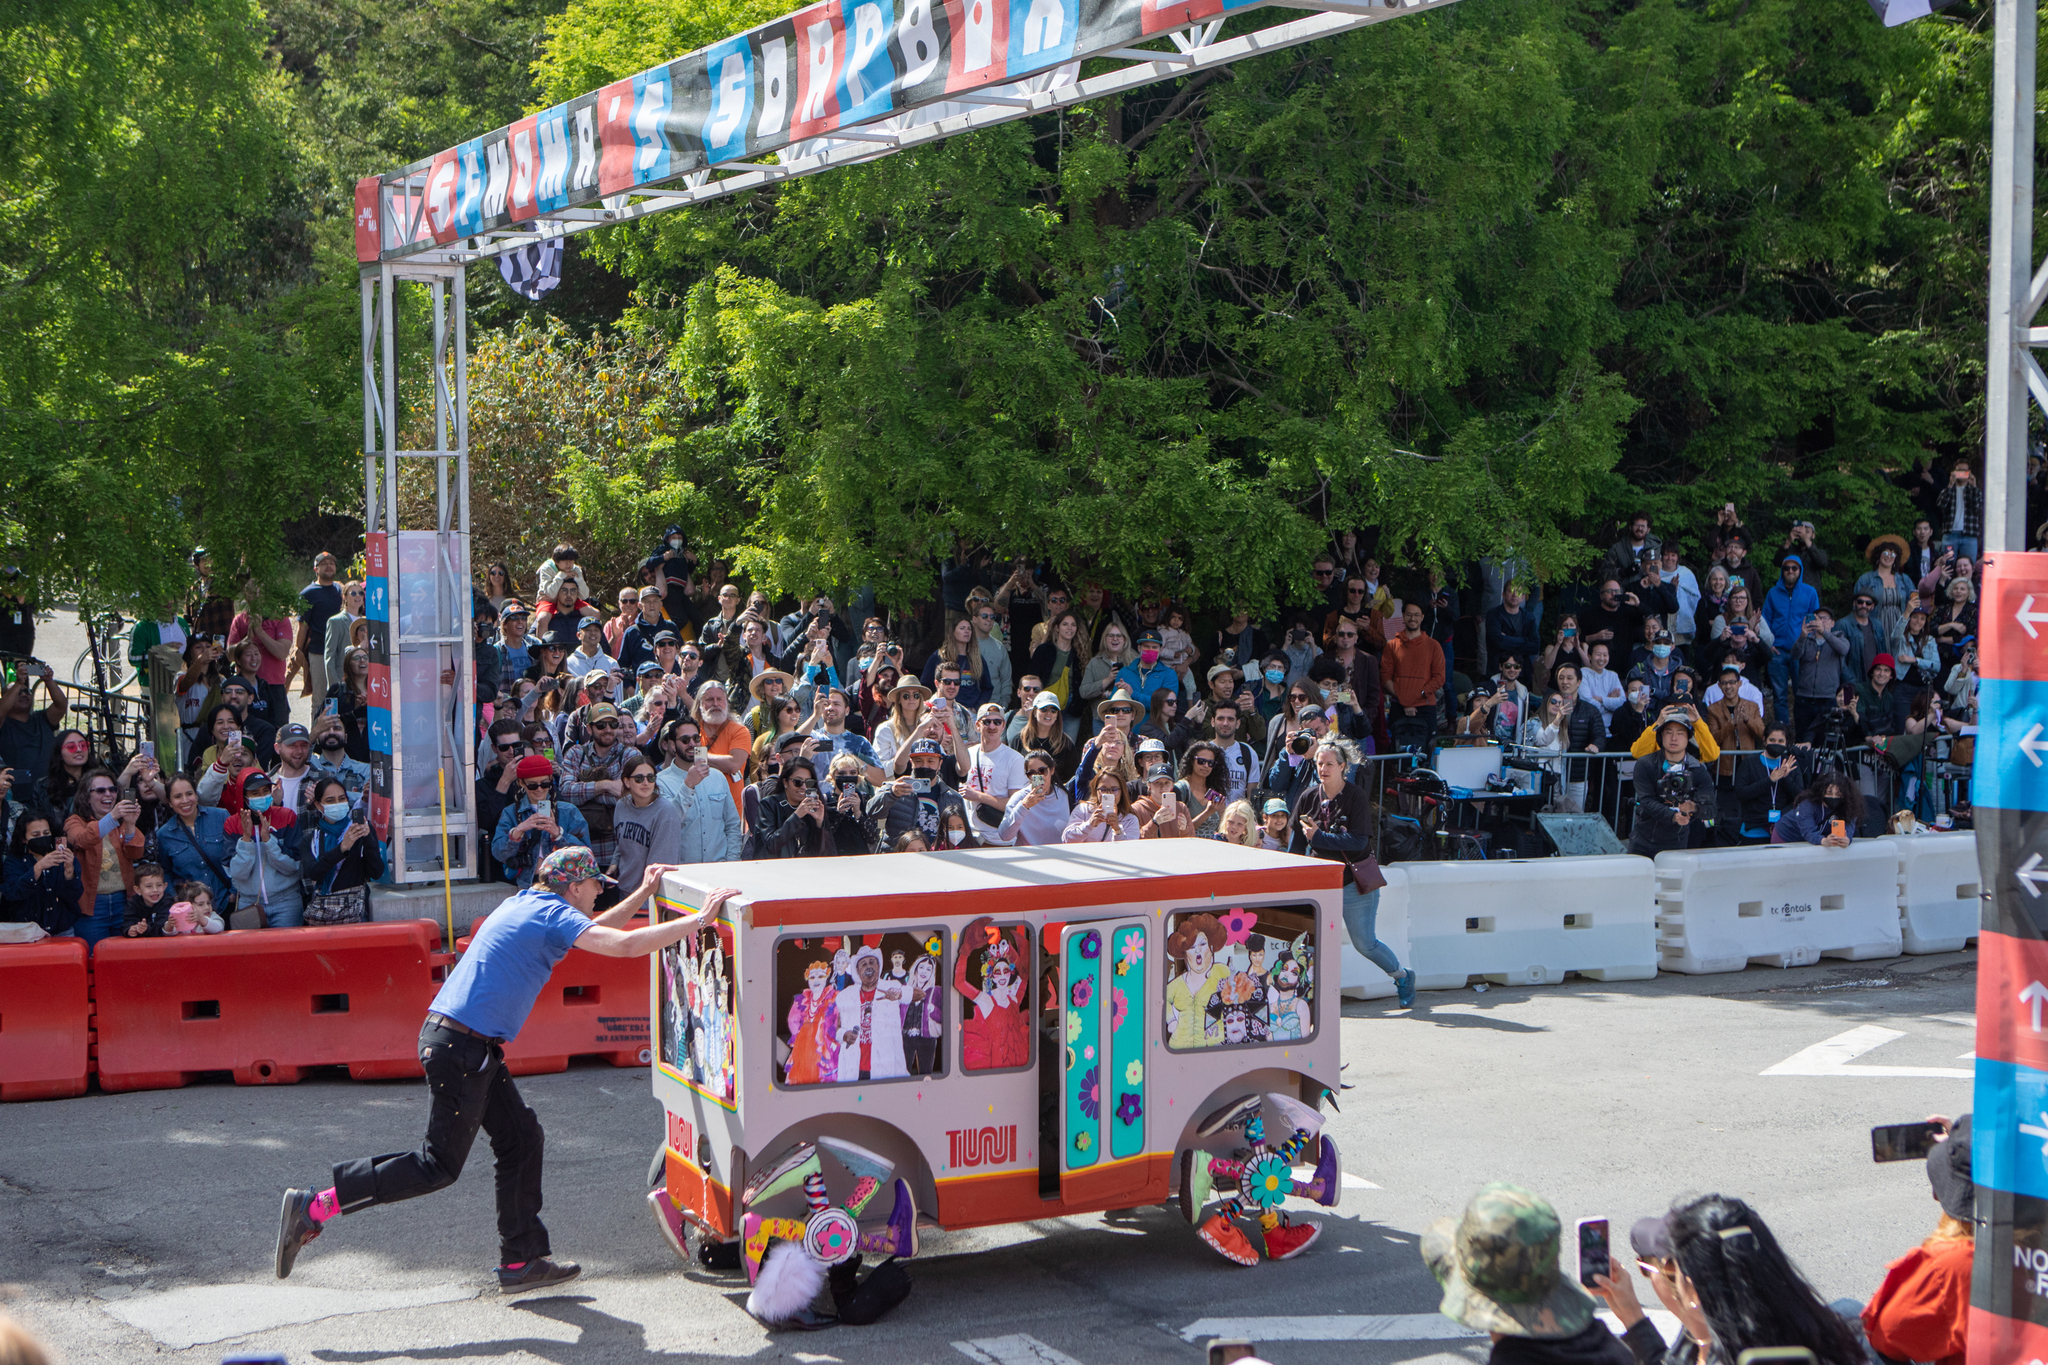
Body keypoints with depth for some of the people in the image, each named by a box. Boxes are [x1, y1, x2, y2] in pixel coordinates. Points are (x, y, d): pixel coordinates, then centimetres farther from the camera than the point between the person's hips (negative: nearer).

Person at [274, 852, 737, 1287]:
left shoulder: (529, 905, 18)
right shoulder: (551, 914, -10)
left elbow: (595, 931, 35)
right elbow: (625, 945, -21)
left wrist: (643, 894, 32)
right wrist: (699, 919, -16)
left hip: (474, 1048, 10)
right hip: (461, 1047, -10)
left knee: (521, 1140, 12)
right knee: (439, 1166, -4)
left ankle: (521, 1260, 17)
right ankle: (314, 1206, -4)